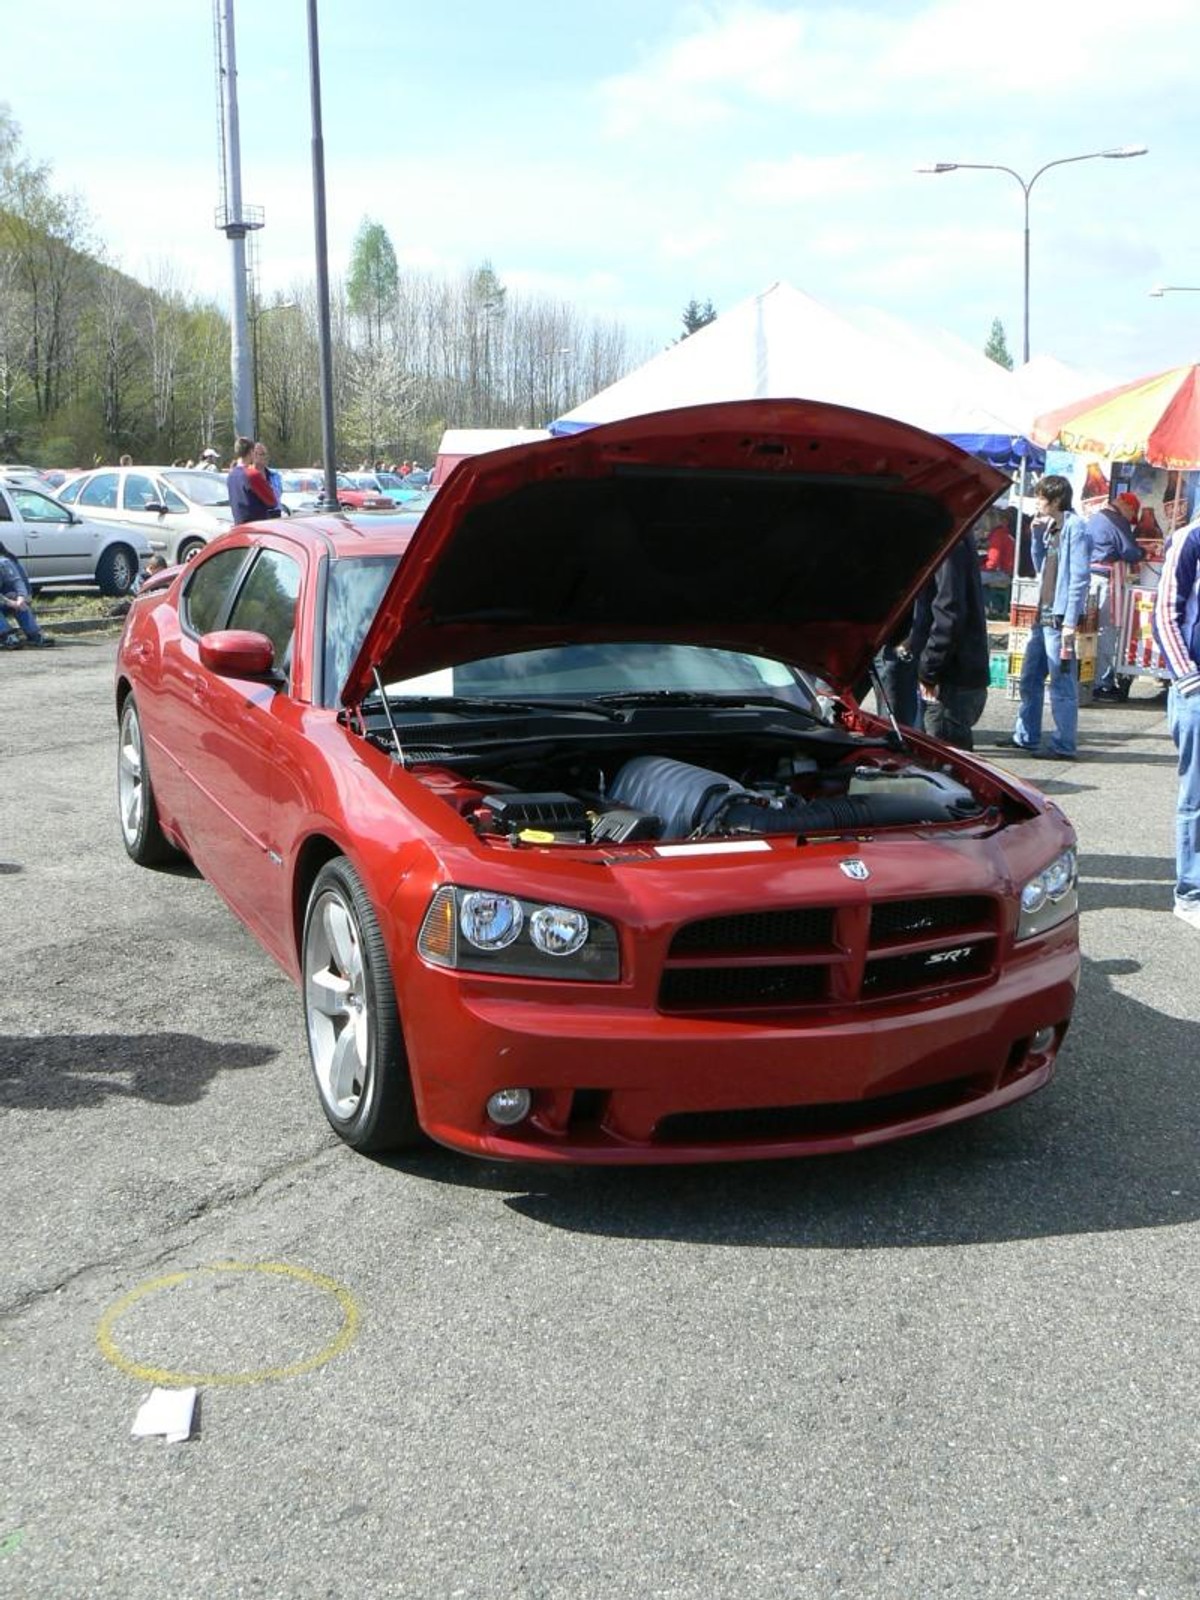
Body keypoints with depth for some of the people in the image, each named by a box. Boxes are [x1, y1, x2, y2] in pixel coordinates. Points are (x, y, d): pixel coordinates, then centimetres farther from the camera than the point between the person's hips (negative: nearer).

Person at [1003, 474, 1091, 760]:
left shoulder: (1075, 527, -12)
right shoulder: (1050, 527, 15)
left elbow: (1080, 577, -17)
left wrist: (1070, 621, -21)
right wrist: (1037, 535, 8)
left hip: (1060, 617, -10)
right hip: (1043, 614, 10)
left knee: (1062, 684, -6)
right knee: (1030, 678, 16)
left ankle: (1064, 746, -3)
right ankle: (1026, 736, 26)